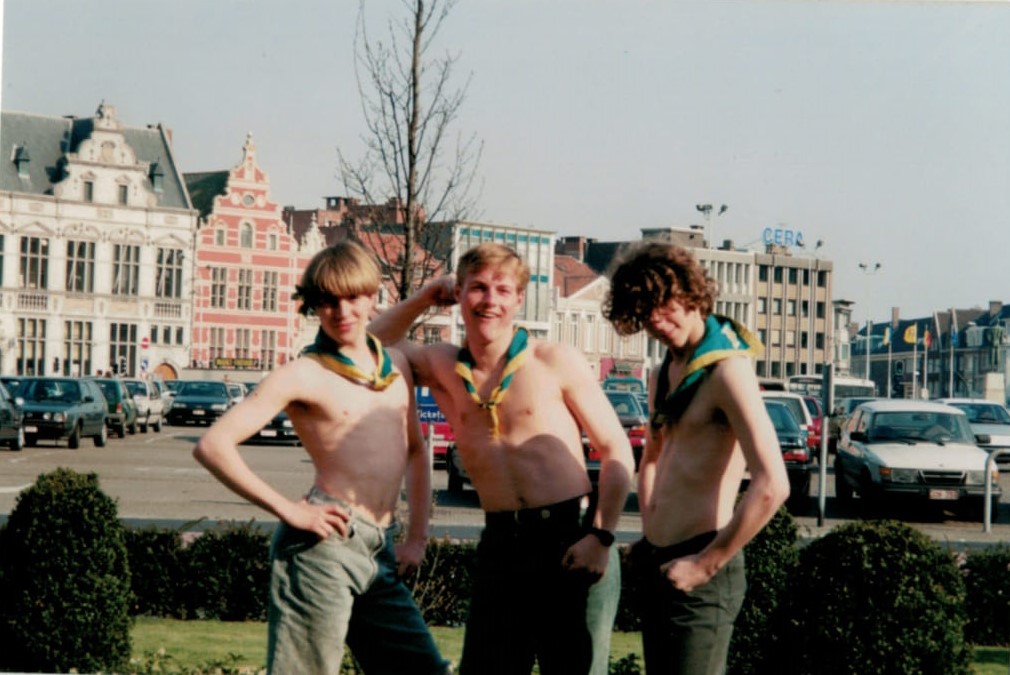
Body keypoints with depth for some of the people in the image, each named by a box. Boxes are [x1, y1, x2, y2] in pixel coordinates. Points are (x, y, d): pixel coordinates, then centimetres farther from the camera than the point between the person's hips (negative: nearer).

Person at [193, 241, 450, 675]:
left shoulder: (397, 366, 16)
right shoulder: (304, 375, -4)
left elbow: (416, 450, 29)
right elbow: (213, 446, -11)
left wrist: (417, 537, 18)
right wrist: (289, 511, -13)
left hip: (380, 555, 7)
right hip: (323, 546, -7)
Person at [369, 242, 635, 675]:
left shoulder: (556, 362, -2)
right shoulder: (442, 367, 9)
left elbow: (617, 450, 0)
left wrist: (601, 537, -11)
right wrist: (421, 300, 7)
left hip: (573, 540, -4)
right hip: (500, 545, 4)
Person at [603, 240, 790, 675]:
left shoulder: (727, 370, -16)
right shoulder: (663, 376, 13)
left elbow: (772, 487, -25)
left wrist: (707, 564, -20)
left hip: (696, 574, -9)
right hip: (657, 565, 9)